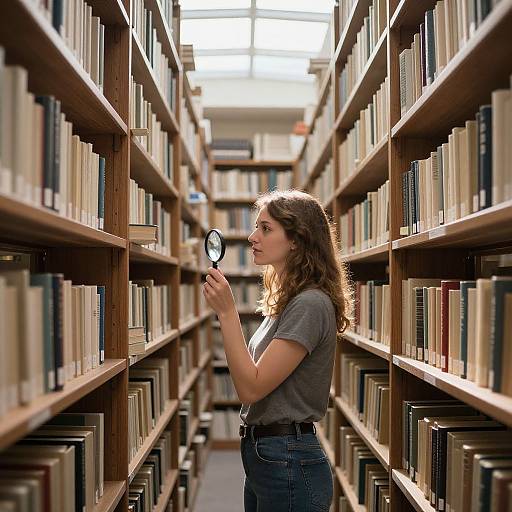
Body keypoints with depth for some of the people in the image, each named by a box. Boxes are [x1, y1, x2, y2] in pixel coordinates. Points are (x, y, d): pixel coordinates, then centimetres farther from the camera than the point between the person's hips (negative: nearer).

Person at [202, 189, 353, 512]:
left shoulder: (311, 304, -19)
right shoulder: (287, 300, 10)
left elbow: (251, 387, -22)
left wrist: (227, 312, -22)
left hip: (288, 463, -9)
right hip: (263, 457, 9)